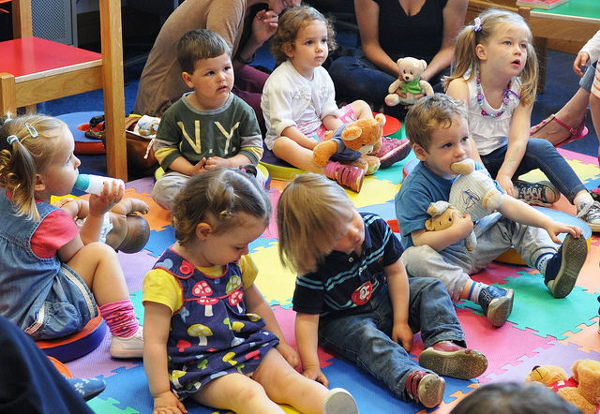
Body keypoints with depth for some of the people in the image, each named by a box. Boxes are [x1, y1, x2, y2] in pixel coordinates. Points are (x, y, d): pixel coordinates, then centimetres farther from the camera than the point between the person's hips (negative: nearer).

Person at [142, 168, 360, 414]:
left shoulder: (237, 263, 9)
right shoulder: (166, 278, -15)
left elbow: (257, 304, 26)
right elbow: (155, 342, -14)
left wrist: (280, 344, 25)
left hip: (248, 347, 8)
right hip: (201, 367, -7)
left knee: (286, 379, -20)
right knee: (247, 393, -32)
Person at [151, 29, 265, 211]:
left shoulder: (242, 110, -1)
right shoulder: (177, 113, -2)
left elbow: (253, 148, 2)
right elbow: (163, 148, 4)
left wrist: (229, 164, -17)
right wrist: (191, 170, -12)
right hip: (189, 174, 0)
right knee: (163, 189, -28)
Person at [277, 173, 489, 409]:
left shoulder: (375, 227, -16)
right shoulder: (315, 269, -29)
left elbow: (395, 272, -5)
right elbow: (307, 318, -25)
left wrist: (401, 321, -8)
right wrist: (311, 367, -32)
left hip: (383, 301, 6)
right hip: (343, 321, -6)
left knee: (431, 288, -4)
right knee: (367, 337, -35)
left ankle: (442, 342, -29)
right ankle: (409, 379, -60)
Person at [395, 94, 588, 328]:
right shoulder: (414, 190, -22)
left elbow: (505, 203, -2)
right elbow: (420, 240, -27)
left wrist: (548, 223, -11)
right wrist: (456, 233, -42)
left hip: (474, 246, 7)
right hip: (443, 257, -7)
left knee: (521, 223, 4)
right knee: (414, 257, -39)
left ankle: (550, 267, -18)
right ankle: (481, 293, -47)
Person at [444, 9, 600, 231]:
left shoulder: (522, 89, -8)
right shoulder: (460, 87, -21)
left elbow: (518, 140, -17)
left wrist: (504, 174, -35)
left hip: (499, 156, 4)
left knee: (542, 147, -19)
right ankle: (519, 191, -27)